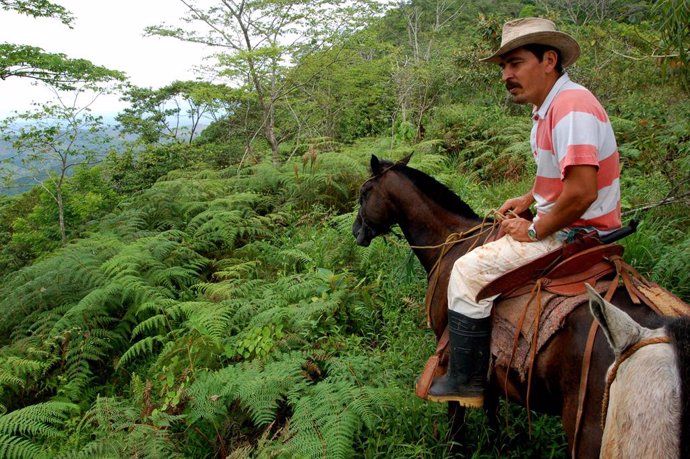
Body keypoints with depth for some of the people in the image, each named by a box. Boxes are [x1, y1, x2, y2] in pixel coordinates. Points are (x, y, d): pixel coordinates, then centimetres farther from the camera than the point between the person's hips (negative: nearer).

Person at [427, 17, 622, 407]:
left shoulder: (571, 107, -22)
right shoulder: (549, 107, 11)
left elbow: (581, 192, -30)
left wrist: (534, 231, -17)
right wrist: (530, 199, 12)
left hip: (576, 235, -11)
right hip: (563, 226, 11)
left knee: (469, 270, -13)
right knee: (488, 240, 23)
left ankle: (466, 383, -1)